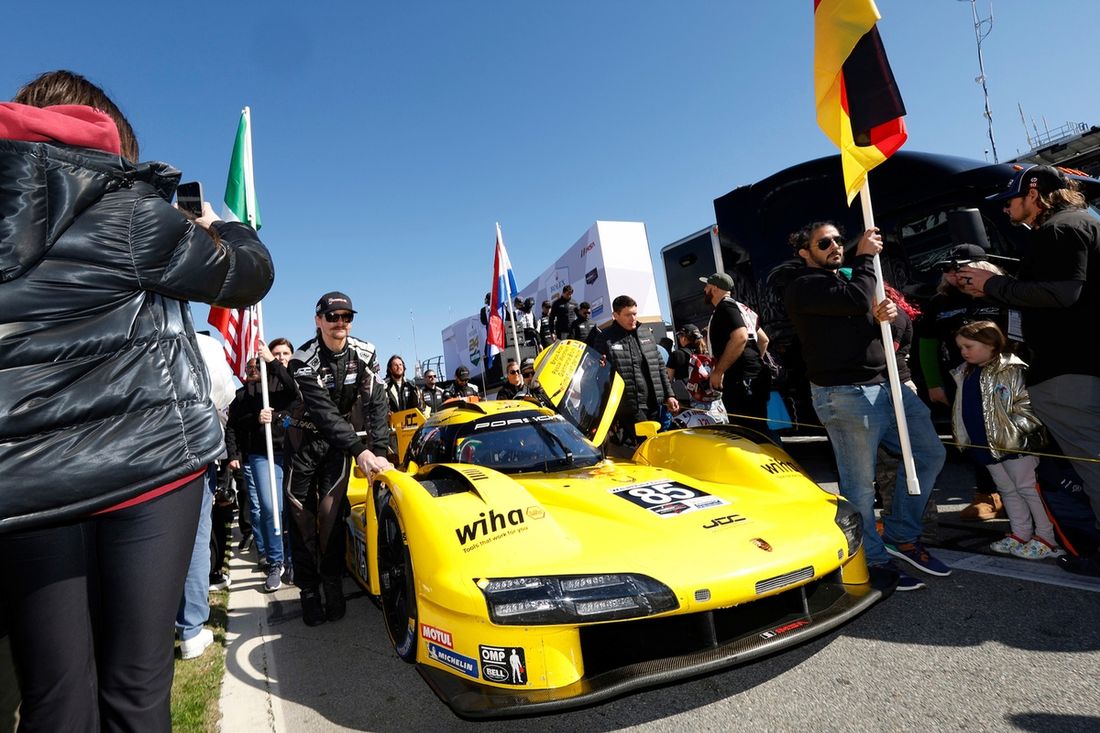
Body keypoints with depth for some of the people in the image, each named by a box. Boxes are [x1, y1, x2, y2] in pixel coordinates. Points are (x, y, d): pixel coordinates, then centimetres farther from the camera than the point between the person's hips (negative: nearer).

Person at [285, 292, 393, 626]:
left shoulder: (364, 354, -12)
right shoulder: (303, 361, -20)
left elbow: (377, 405, -15)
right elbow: (324, 412, -30)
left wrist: (380, 452, -26)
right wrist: (361, 451, -39)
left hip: (342, 438, 1)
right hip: (306, 438, -1)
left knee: (331, 511, -6)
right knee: (301, 513, -3)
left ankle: (333, 584, 8)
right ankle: (308, 591, 9)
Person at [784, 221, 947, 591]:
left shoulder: (846, 277, 23)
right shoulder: (804, 286, -7)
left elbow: (870, 315, 19)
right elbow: (857, 299, -21)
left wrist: (882, 316, -4)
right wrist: (865, 257, -6)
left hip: (886, 384, 10)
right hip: (846, 394, -9)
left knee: (929, 453, 13)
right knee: (860, 483, -3)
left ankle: (901, 536, 25)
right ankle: (871, 559, 14)